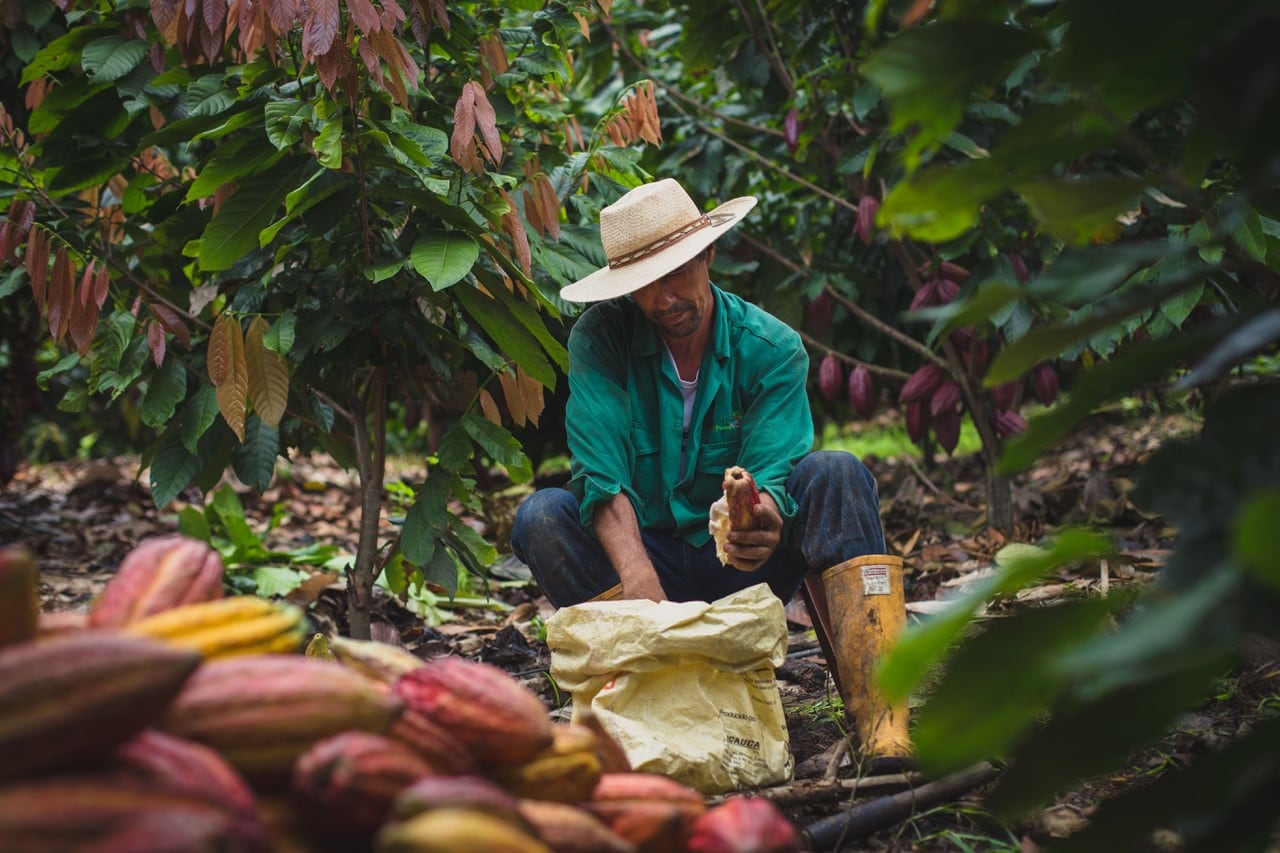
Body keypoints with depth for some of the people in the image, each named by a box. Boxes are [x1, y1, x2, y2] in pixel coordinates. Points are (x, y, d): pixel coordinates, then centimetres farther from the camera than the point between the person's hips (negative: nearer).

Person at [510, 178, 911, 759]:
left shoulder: (772, 348, -8)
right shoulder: (602, 338, -10)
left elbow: (770, 472, -18)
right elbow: (602, 476, -21)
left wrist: (763, 521, -44)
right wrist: (640, 584, -38)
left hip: (741, 568, 0)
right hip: (646, 557, 0)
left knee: (835, 475, -27)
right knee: (540, 516, -25)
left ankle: (880, 723, -40)